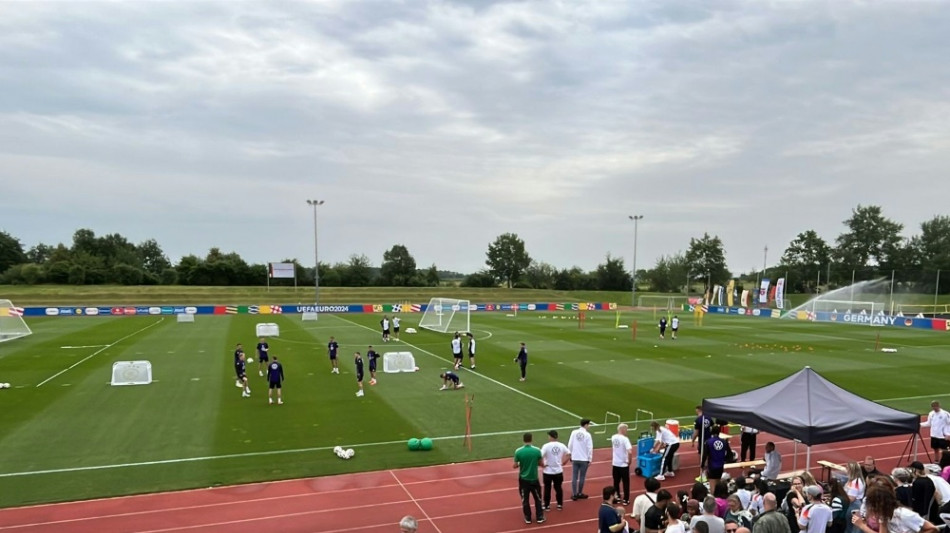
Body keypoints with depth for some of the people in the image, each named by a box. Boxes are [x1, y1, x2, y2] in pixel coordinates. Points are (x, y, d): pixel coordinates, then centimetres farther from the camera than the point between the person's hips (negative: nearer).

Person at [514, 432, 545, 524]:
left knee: (525, 499, 13)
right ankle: (540, 517, 20)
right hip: (534, 478, 0)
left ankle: (528, 518, 20)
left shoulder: (518, 451, -12)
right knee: (538, 498, 16)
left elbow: (515, 466, -5)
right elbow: (540, 463, -1)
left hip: (523, 479, 0)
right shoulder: (537, 450, -11)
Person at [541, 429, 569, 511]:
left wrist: (542, 465, -10)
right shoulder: (561, 445, -2)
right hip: (558, 471, 4)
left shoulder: (546, 446, -17)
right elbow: (569, 455, 8)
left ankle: (547, 506, 17)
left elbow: (540, 457, -25)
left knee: (547, 489, 10)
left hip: (548, 471, -4)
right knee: (558, 488, 16)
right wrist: (563, 463, 11)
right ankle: (560, 504, 24)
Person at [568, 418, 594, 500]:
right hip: (584, 459, -3)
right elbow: (590, 448, -10)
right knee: (582, 477, 10)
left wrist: (570, 455, 13)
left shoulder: (574, 432, -4)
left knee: (574, 477, 8)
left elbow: (570, 445, 1)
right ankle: (579, 494, 19)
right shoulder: (587, 434, -12)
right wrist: (589, 459, 0)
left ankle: (574, 494, 11)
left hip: (575, 459, 3)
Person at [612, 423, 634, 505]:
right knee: (626, 483, 8)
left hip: (615, 463, 6)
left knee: (616, 482, 17)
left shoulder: (613, 437, 0)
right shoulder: (625, 439, -20)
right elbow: (630, 452, -29)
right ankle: (626, 500, 13)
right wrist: (629, 461, -15)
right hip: (623, 464, -5)